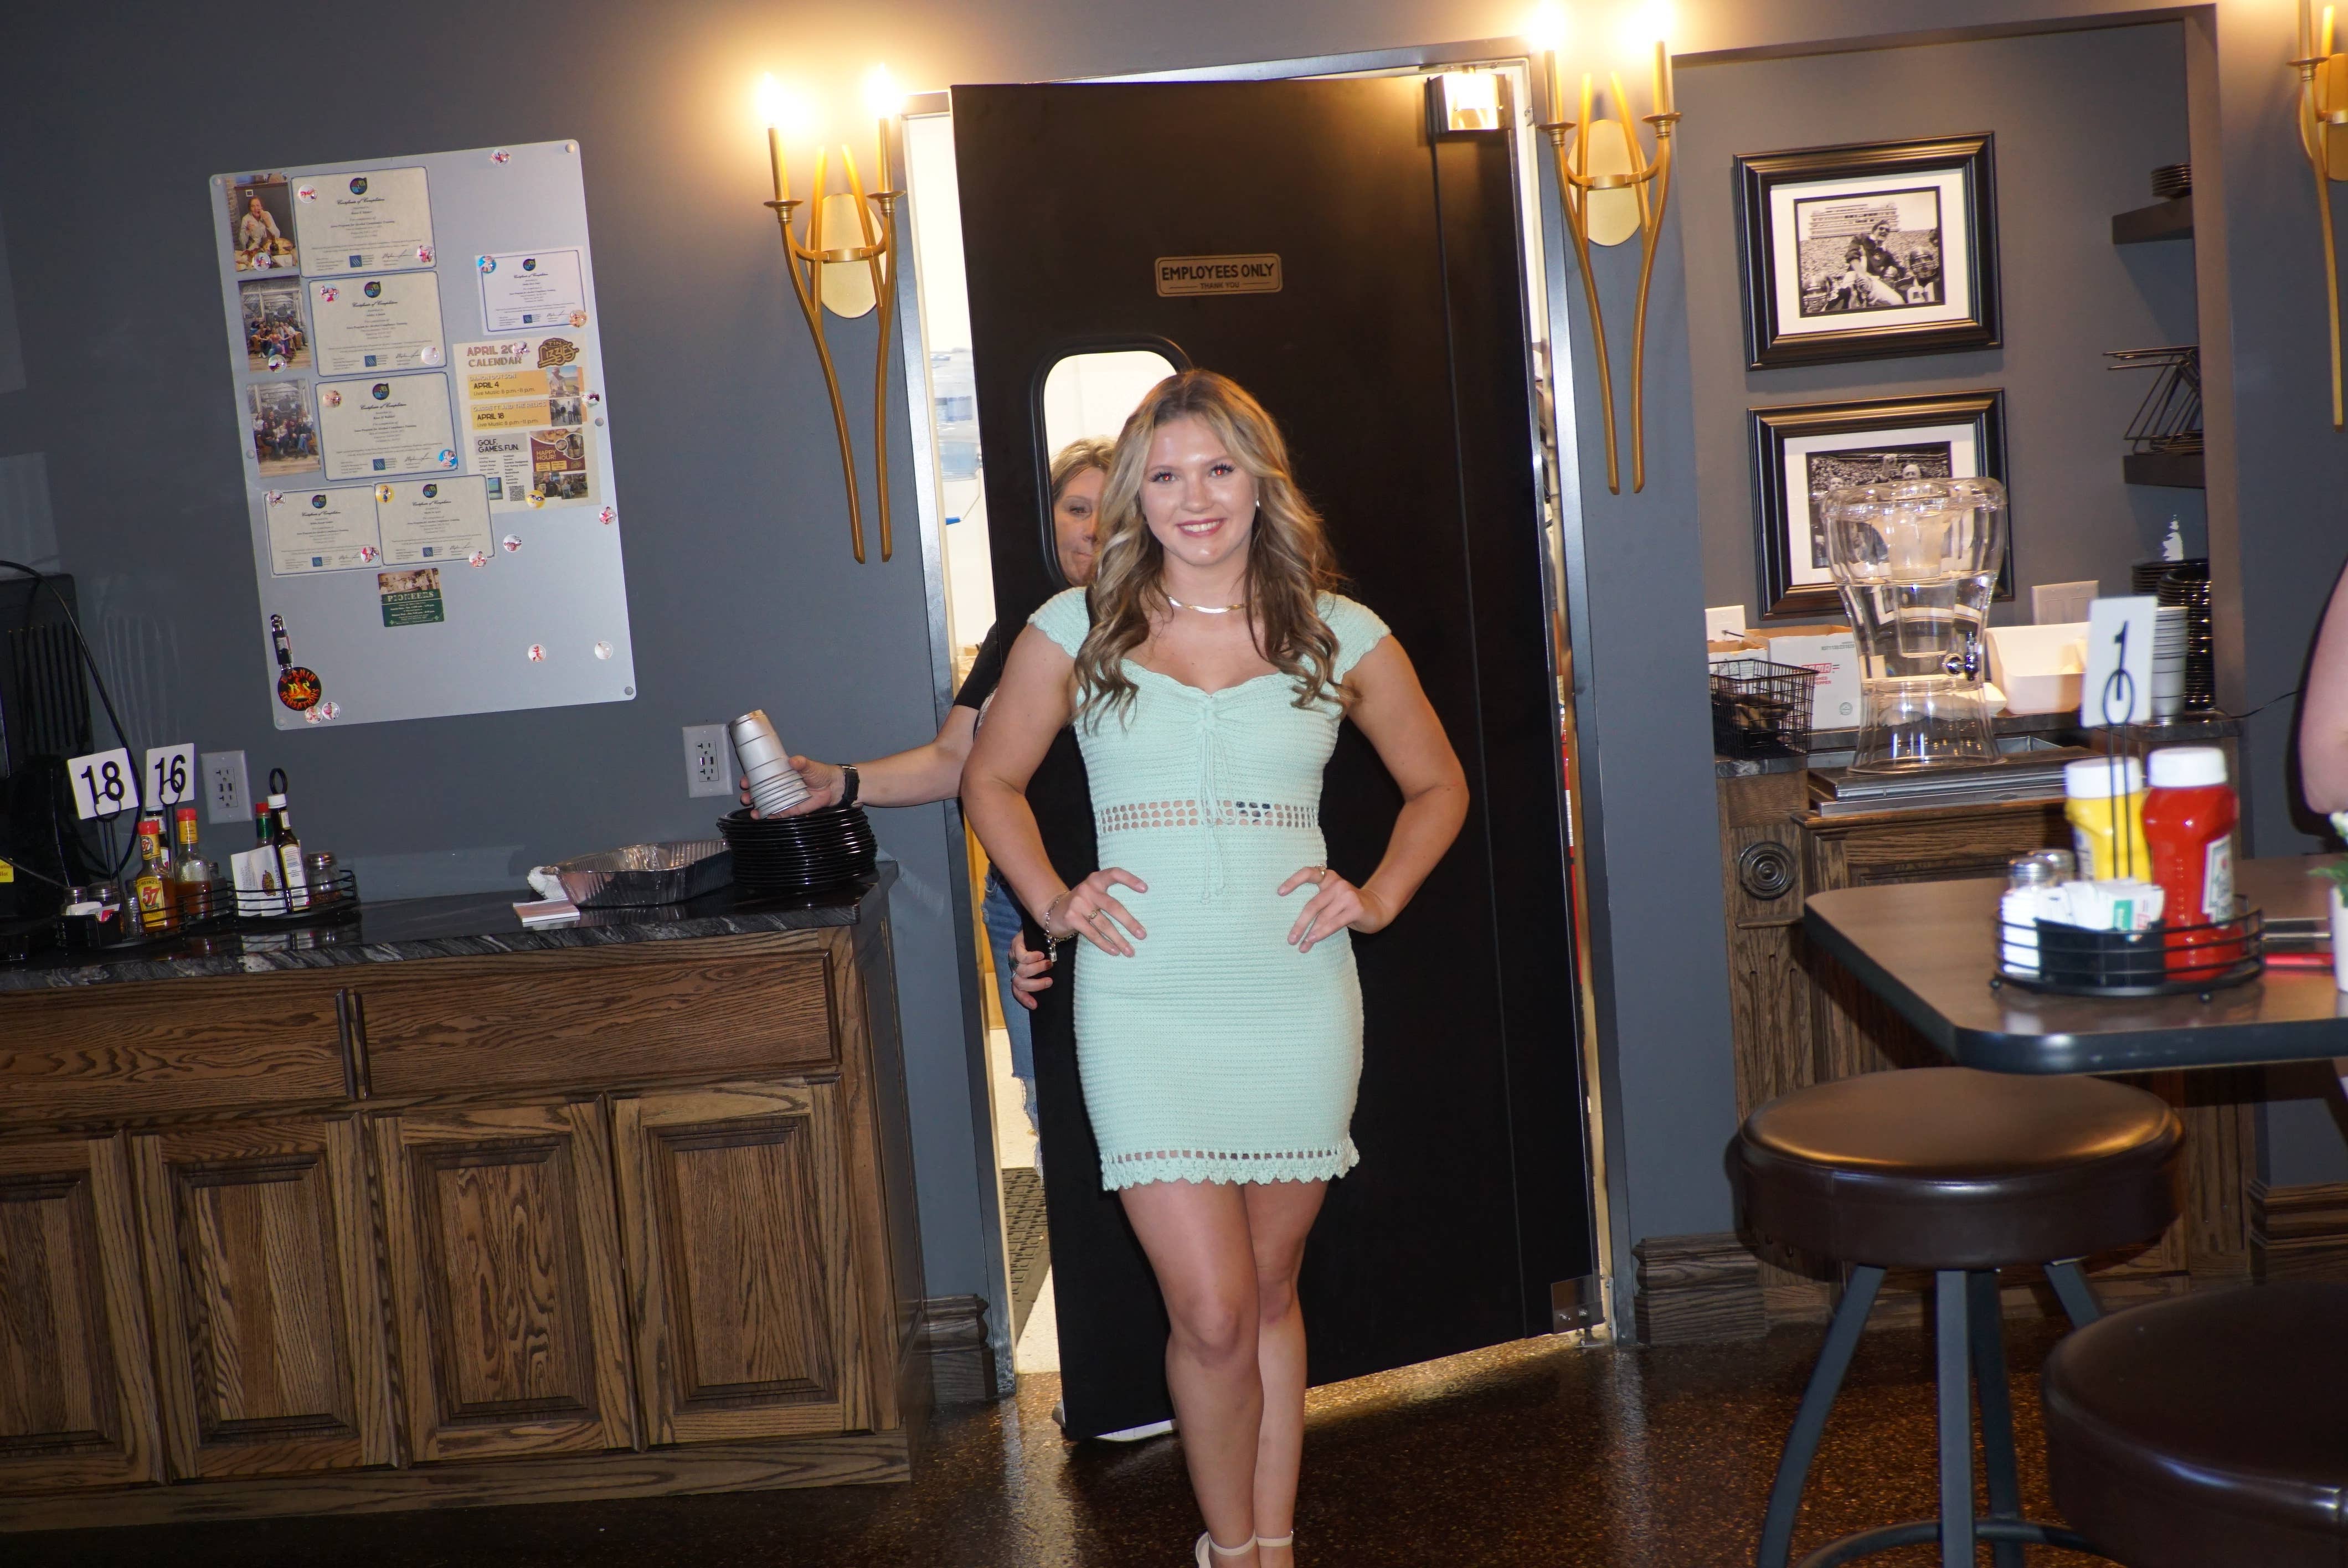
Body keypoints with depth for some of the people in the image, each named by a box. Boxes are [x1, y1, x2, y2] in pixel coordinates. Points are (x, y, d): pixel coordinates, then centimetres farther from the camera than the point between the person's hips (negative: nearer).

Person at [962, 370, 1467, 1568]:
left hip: (1297, 1001, 1)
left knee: (1269, 1294, 13)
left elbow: (1437, 786, 17)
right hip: (1145, 1007, -1)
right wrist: (1053, 904, 1)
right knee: (1211, 1315, -5)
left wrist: (1377, 898, 3)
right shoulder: (1076, 630, 2)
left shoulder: (1337, 635, 4)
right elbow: (991, 779, 14)